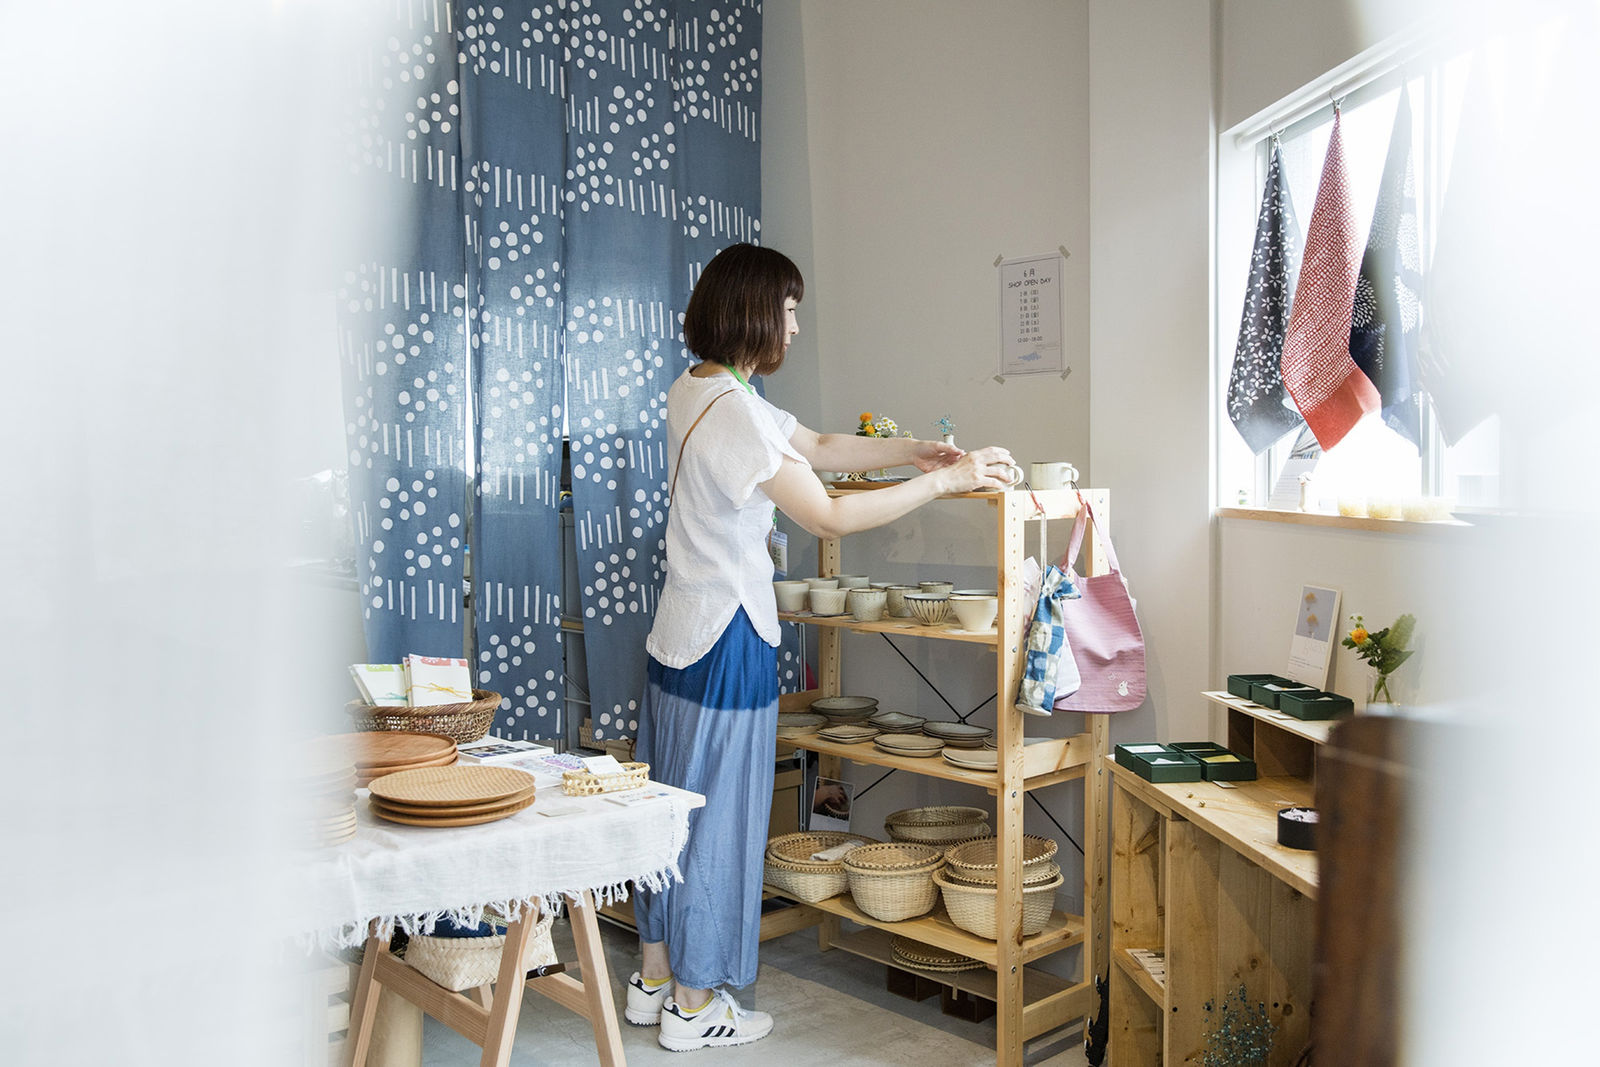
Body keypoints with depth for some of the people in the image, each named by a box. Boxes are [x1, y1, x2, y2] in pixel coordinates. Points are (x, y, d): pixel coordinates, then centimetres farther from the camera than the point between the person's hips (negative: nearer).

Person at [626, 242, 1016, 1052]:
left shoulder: (697, 391, 9)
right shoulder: (733, 411, -22)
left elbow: (822, 449, 14)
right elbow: (829, 517, -21)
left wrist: (920, 449, 6)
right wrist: (945, 480, -15)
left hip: (680, 630, 10)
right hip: (726, 638, -10)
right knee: (718, 816, 3)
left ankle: (655, 978, 31)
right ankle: (695, 1006, 18)